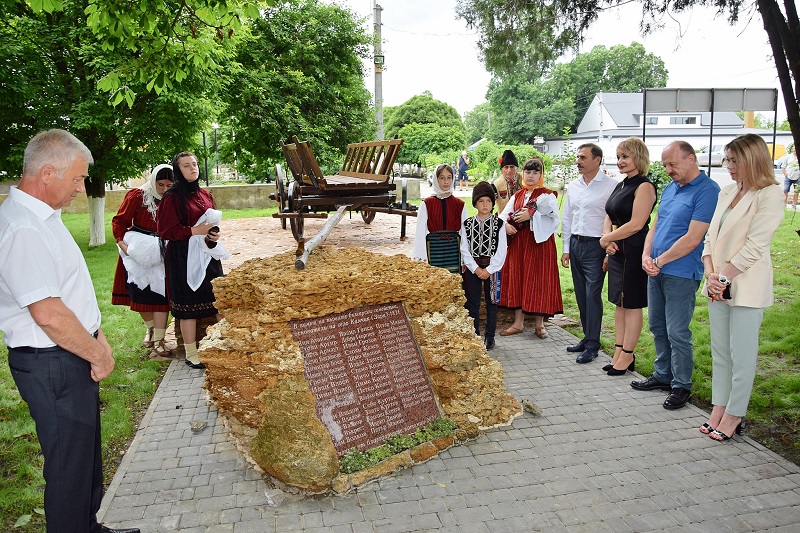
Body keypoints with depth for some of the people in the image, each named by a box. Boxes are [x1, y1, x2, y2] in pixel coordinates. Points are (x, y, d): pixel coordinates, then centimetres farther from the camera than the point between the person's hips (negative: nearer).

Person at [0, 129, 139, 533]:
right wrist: (98, 354, -14)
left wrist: (98, 340, 10)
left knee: (87, 453, 22)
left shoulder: (43, 217, 10)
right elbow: (47, 314, -27)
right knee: (70, 466, 4)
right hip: (52, 366, -10)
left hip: (74, 359, 10)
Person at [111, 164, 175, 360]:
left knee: (161, 296, -5)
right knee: (141, 294, 10)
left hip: (162, 254, 1)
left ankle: (158, 341, 1)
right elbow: (119, 221, -5)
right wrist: (122, 243, -19)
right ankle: (150, 329, 37)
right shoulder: (137, 196, -7)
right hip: (138, 252, 0)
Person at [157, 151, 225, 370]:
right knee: (189, 305, 1)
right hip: (183, 256, -6)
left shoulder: (205, 195, 13)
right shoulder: (172, 197, -8)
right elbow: (165, 230, -11)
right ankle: (191, 355, 13)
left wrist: (213, 234, 2)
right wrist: (194, 231, -17)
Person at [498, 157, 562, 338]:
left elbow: (554, 219, -14)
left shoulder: (548, 195, 0)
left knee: (538, 280, -2)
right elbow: (503, 215, 8)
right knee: (516, 278, 5)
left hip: (539, 242, -5)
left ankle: (539, 323, 9)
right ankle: (518, 322, 14)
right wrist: (506, 225, -13)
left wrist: (531, 215, -21)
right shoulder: (517, 195, 15)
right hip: (518, 243, 5)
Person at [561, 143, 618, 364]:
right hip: (576, 244, 6)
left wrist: (610, 252, -13)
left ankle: (592, 345, 2)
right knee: (581, 295, 12)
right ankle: (587, 337, 25)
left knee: (592, 295, -7)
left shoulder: (611, 186, -8)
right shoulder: (572, 187, 11)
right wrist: (566, 249, 13)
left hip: (596, 246, -6)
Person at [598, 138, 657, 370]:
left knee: (632, 304, 0)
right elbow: (609, 218, 16)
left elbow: (636, 224, -19)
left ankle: (627, 356, 9)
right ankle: (619, 352, 21)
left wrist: (607, 238, -9)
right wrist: (608, 241, -3)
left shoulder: (644, 186, -12)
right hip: (617, 252, 9)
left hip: (634, 252, -9)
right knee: (619, 303, 12)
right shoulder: (620, 186, 16)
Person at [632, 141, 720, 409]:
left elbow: (692, 239, -19)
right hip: (656, 270, 8)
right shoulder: (670, 188, 13)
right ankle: (663, 375, 29)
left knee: (677, 333, -2)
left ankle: (681, 386, 13)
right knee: (657, 326, 15)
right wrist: (646, 255, -2)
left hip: (680, 274, -8)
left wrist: (660, 261, -12)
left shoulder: (707, 191, -13)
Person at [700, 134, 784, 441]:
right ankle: (719, 409, 24)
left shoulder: (769, 195, -10)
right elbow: (711, 236, 9)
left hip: (746, 287, -7)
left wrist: (723, 277, -13)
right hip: (719, 286, 7)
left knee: (742, 356, 2)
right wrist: (710, 274, -4)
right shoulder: (728, 192, 12)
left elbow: (754, 247, -16)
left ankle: (734, 415, 14)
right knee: (720, 351, 13)